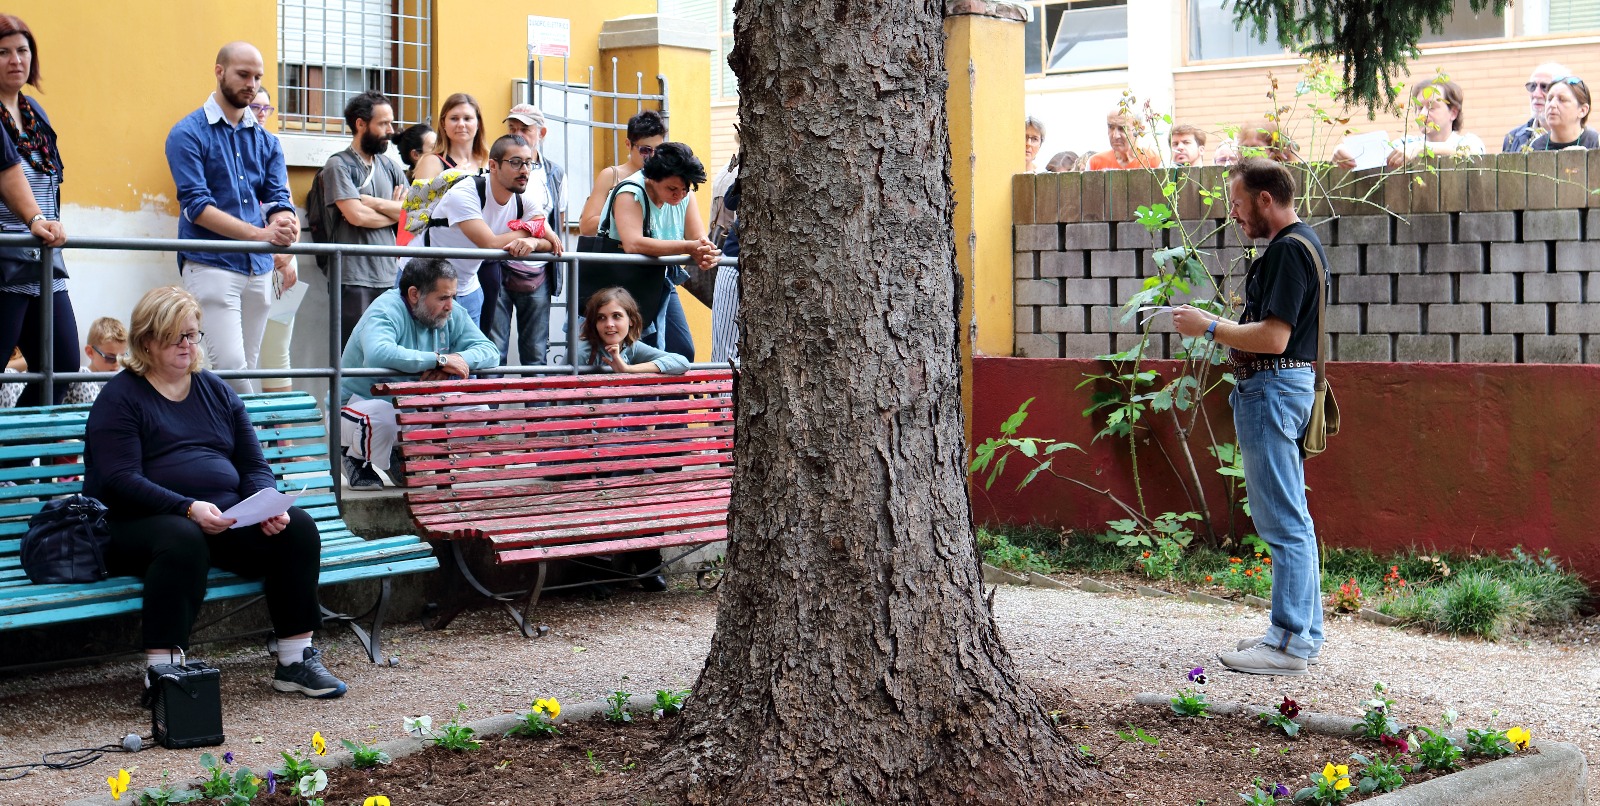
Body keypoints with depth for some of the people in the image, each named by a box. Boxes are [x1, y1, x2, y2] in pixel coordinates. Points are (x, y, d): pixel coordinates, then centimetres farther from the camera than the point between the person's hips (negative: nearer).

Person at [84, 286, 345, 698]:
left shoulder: (216, 391, 20)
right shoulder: (120, 397, 2)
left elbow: (254, 465, 17)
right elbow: (120, 481, -12)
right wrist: (188, 509, -26)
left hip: (227, 521, 5)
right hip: (140, 523, -5)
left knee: (298, 526, -19)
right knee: (182, 539, -39)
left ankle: (295, 661, -13)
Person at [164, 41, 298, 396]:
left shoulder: (266, 140, 14)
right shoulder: (188, 134, -3)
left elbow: (279, 199, 7)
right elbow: (197, 206, -11)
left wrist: (284, 224, -19)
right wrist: (259, 233, -21)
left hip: (259, 269, 6)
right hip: (211, 265, -6)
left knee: (247, 367, 7)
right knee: (231, 365, -17)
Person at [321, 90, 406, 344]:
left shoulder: (389, 166, 16)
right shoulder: (339, 166, -3)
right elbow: (357, 216, -15)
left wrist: (374, 202, -7)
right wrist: (394, 211, 1)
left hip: (388, 276, 6)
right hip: (353, 281, -6)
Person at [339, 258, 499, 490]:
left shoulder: (452, 314, -2)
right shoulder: (386, 311, -23)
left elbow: (490, 351, -7)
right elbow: (377, 354, -44)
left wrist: (456, 359, -29)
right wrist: (439, 359, -38)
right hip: (360, 406, -7)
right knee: (380, 417, -40)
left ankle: (402, 454, 9)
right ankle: (357, 458, -2)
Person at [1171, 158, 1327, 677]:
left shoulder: (1288, 250, -17)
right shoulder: (1298, 244, 17)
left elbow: (1273, 338, -23)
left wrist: (1210, 328, -13)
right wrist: (1220, 328, 15)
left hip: (1273, 388, -11)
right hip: (1280, 386, 11)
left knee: (1282, 521, -8)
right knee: (1290, 519, 15)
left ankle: (1289, 643, -5)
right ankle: (1301, 630, 21)